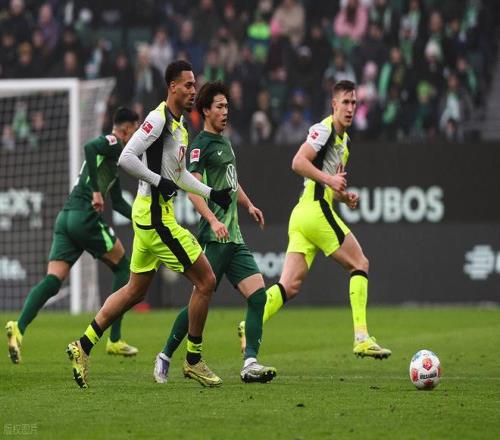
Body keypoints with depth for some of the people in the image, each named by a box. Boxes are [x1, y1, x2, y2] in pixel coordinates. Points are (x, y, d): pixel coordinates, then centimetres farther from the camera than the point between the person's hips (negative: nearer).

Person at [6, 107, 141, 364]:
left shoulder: (113, 154, 29)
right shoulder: (112, 143, 0)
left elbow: (117, 202, 36)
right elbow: (89, 147, -24)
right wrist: (96, 191, -24)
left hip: (66, 217, 8)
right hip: (85, 217, -8)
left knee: (53, 280, -5)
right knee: (122, 267, 10)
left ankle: (19, 328, -29)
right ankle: (115, 340, 9)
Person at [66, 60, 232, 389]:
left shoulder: (180, 124, 15)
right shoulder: (159, 118, -15)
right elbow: (126, 158, -22)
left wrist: (211, 193, 19)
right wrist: (159, 182, -19)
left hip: (154, 214, 10)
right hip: (155, 214, -10)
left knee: (136, 290, 16)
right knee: (206, 281, -6)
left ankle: (84, 346, 19)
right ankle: (194, 360, 4)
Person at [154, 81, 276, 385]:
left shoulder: (224, 142, 20)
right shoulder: (201, 145, -9)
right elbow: (193, 189, -21)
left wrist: (248, 204, 28)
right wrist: (213, 220, -33)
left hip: (233, 238, 8)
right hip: (213, 239, -8)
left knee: (259, 295, -7)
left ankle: (250, 364, -13)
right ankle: (165, 357, 13)